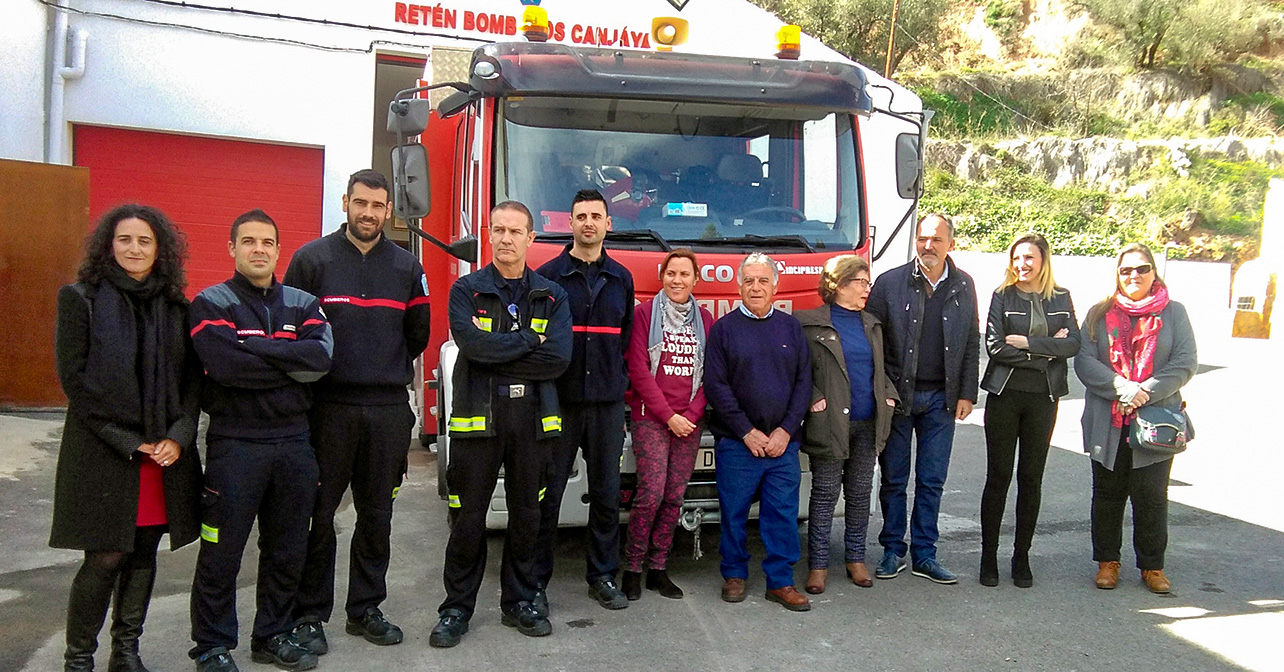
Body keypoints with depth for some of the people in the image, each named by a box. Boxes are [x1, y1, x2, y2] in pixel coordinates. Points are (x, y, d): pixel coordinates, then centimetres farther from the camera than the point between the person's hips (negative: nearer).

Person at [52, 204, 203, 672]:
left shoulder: (176, 305, 9)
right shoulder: (80, 298, -1)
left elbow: (192, 376, 8)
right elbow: (73, 377, -6)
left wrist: (179, 436, -7)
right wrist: (126, 441, -11)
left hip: (166, 452, 4)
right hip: (101, 452, -3)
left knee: (144, 555, 10)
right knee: (105, 559, -3)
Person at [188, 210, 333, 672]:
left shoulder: (302, 304, 9)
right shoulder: (211, 304, -3)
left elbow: (321, 357, -10)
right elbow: (226, 365, -20)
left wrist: (254, 348, -15)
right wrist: (292, 364, -11)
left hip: (294, 442, 4)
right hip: (235, 444, -4)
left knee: (288, 549, 13)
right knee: (222, 553, 4)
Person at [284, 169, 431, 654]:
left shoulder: (407, 267, 9)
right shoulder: (312, 259, 0)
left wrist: (389, 372, 13)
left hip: (389, 409, 3)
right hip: (327, 407, -3)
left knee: (376, 515, 11)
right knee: (318, 514, 2)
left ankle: (365, 609, 23)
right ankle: (310, 615, 14)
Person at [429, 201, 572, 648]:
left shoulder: (552, 296, 7)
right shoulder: (466, 290, 2)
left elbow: (558, 357, -8)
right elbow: (472, 342, -17)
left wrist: (497, 355, -11)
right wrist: (529, 340, -9)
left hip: (533, 419, 2)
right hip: (477, 417, -2)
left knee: (526, 515, 11)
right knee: (468, 518, 4)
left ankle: (519, 602, 25)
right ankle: (456, 608, 17)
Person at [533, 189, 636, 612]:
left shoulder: (621, 279, 11)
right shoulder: (548, 276, 1)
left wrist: (620, 381, 8)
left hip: (607, 403, 3)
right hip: (558, 401, -3)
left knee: (607, 492, 8)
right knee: (547, 492, 2)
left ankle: (602, 576, 20)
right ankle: (536, 580, 11)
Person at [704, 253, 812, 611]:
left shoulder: (791, 327, 10)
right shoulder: (724, 328, 2)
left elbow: (803, 382, 7)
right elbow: (716, 385, -4)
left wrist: (786, 430, -5)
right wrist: (747, 432, -10)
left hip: (783, 443, 2)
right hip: (736, 443, -2)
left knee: (783, 513, 3)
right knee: (734, 512, 5)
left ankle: (780, 581, 14)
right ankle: (734, 575, 22)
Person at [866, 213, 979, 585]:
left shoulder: (963, 286, 5)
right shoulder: (890, 283, -5)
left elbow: (972, 344, 9)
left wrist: (966, 394, 4)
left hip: (941, 399, 2)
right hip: (896, 396, -2)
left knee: (932, 482, 8)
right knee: (893, 480, 7)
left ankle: (924, 555, 18)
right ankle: (893, 552, 19)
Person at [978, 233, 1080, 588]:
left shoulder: (1061, 298, 8)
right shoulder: (1002, 296, 0)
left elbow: (1073, 344, -4)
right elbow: (995, 347, -11)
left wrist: (1026, 342, -13)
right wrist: (1047, 350, -10)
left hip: (1044, 398, 2)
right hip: (1004, 395, -2)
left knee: (1032, 479, 7)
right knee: (998, 476, 2)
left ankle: (1022, 557, 17)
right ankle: (989, 556, 11)